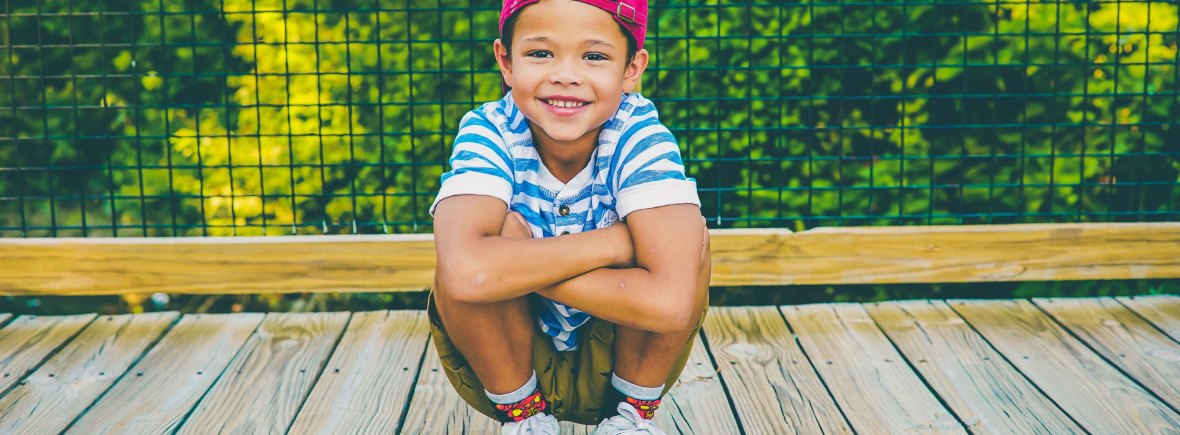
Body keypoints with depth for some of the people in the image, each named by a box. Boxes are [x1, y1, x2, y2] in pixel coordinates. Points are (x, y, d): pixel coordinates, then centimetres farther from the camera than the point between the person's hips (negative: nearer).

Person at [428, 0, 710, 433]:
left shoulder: (640, 134, -21)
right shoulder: (489, 132, -20)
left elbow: (671, 301, -36)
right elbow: (466, 272, -41)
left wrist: (517, 262, -32)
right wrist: (615, 242, -32)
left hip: (619, 360, 0)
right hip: (502, 362, 0)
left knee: (688, 235, -25)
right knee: (502, 227, -28)